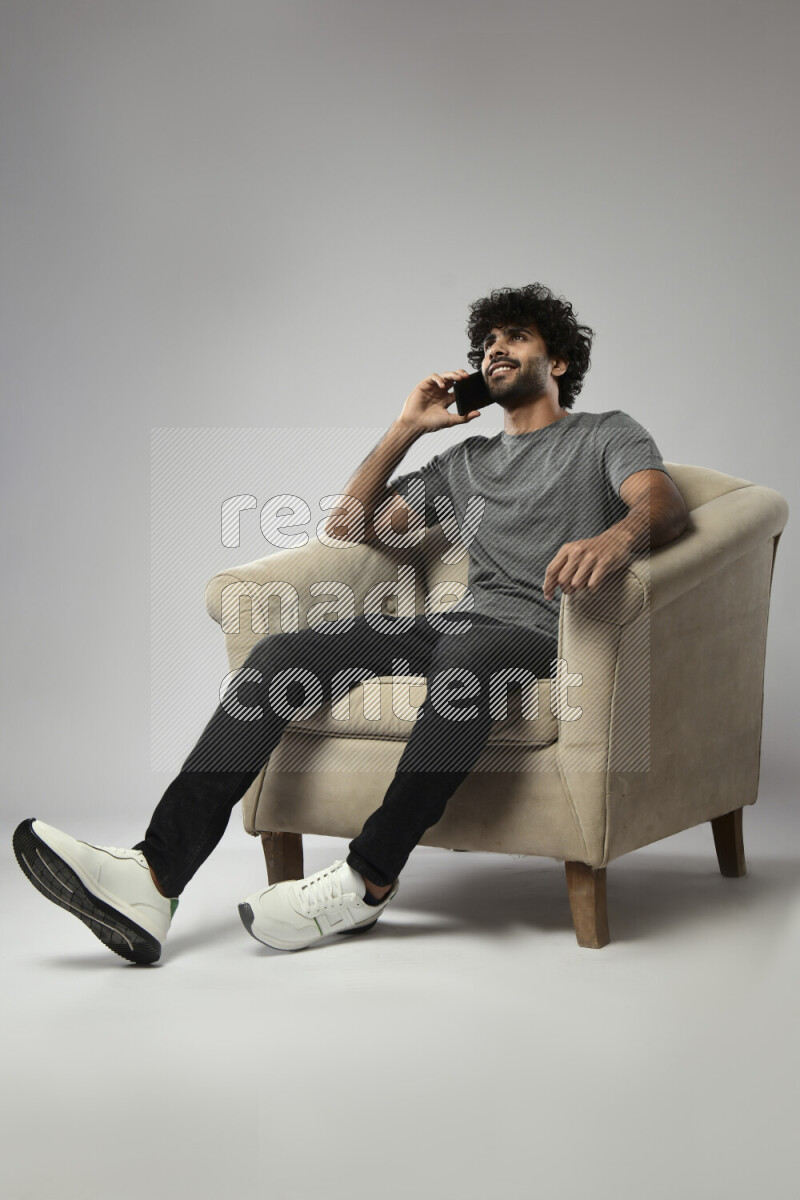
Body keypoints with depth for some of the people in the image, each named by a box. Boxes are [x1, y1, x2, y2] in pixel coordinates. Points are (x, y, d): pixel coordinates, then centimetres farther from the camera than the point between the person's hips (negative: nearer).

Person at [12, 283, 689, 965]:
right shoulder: (464, 462, 31)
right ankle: (156, 875, -33)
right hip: (459, 622, 5)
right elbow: (348, 525, 26)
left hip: (546, 635, -5)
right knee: (283, 653, -19)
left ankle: (368, 881, -36)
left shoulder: (608, 435, 16)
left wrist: (618, 536, -33)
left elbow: (664, 504, -8)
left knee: (469, 651, -43)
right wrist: (407, 429, 18)